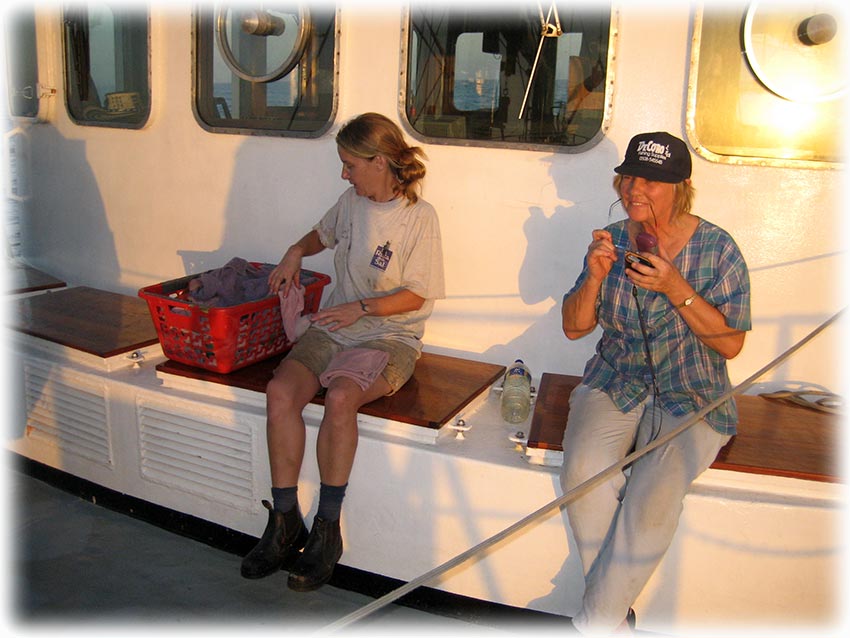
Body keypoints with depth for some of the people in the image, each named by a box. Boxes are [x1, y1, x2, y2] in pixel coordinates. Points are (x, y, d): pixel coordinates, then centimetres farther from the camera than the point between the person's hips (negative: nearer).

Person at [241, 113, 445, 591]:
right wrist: (296, 254, 10)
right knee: (281, 391, -23)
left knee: (340, 397, -35)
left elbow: (415, 295, -7)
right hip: (333, 328, 6)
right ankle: (285, 521, -11)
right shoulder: (352, 201, 10)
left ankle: (327, 530, -19)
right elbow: (324, 233, 31)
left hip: (391, 337, -5)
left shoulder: (419, 216, -8)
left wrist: (361, 307, -18)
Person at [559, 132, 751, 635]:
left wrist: (676, 288, -19)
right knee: (583, 471, -26)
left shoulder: (718, 249, -4)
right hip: (614, 385, 3)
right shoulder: (612, 241, 4)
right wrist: (595, 277, -12)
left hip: (692, 398, -2)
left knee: (654, 494, -28)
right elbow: (574, 328, 6)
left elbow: (731, 343, -7)